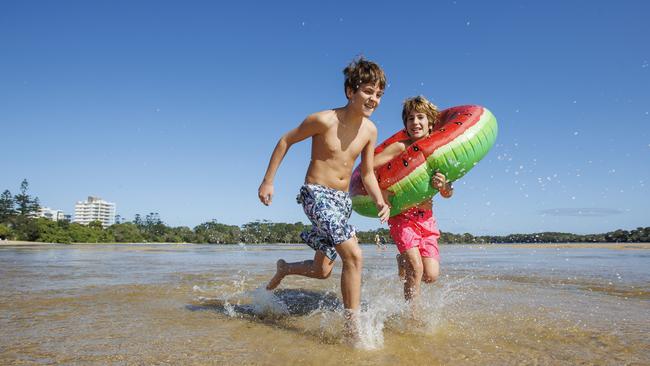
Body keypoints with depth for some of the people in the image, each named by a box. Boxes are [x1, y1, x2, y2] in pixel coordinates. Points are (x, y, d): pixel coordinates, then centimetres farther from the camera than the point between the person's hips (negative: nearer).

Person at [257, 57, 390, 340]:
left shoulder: (370, 130, 0)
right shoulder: (324, 120, -16)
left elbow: (367, 173, 8)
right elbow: (285, 141, -4)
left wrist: (381, 202, -8)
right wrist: (268, 181, -4)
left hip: (342, 200, 7)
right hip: (317, 195, -6)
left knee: (322, 271, 15)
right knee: (354, 255, -21)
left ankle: (283, 268, 45)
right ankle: (353, 326, -7)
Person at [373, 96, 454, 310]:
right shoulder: (400, 148, -8)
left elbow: (448, 194, 5)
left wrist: (442, 185, -16)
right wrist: (381, 192, -19)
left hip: (427, 218, 4)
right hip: (402, 215, -4)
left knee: (431, 276, 0)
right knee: (416, 268, -14)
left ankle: (404, 261, 31)